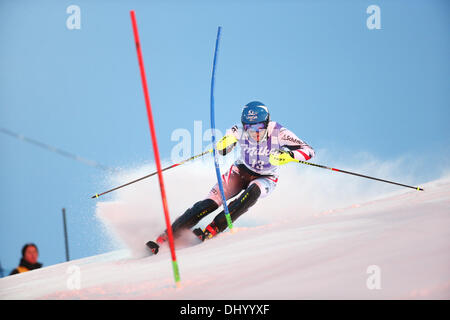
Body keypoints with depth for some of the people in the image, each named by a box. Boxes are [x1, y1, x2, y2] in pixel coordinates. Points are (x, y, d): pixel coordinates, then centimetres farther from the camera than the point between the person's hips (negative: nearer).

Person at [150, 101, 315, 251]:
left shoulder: (278, 133, -27)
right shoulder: (239, 131, -22)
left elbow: (308, 151, -26)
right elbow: (221, 151, -7)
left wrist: (289, 155, -46)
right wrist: (223, 144, -31)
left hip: (265, 178, -1)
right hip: (241, 171, 1)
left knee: (253, 191, -36)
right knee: (211, 202, -17)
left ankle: (213, 229, -36)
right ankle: (169, 234, -16)